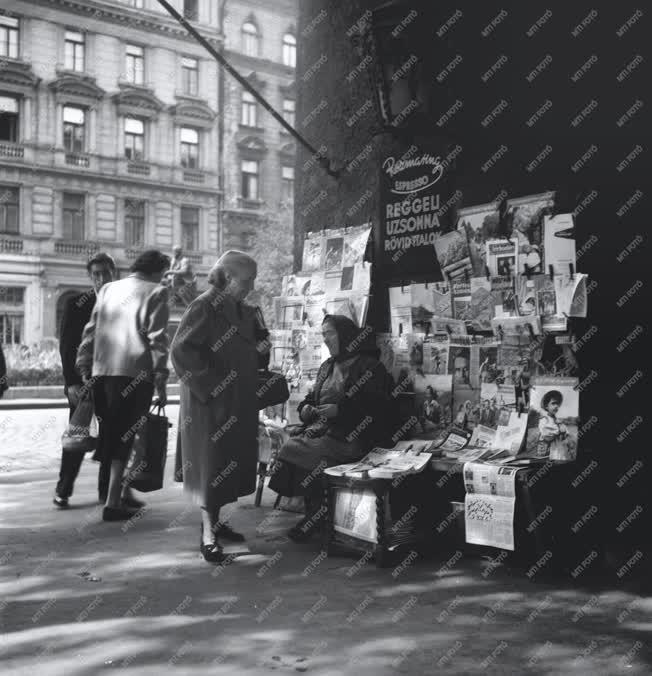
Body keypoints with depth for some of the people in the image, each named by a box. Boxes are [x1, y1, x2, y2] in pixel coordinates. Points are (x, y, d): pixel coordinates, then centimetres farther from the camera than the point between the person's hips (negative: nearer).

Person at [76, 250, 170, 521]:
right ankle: (113, 502, -1)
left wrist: (85, 370, 16)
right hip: (135, 372, -5)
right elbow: (157, 337, -8)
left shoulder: (108, 289, 16)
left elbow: (90, 331, 13)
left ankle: (122, 492, 26)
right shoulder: (156, 292, 1)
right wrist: (160, 377, -7)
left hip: (102, 372, 5)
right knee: (125, 436, 0)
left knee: (113, 435, 16)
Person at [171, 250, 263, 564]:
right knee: (212, 464, -3)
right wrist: (209, 383, -18)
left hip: (238, 403, 8)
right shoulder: (204, 306, -13)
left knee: (233, 462, 13)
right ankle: (208, 535, 4)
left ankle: (213, 520, 27)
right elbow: (181, 349, -19)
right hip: (210, 402, -8)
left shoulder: (242, 311, 12)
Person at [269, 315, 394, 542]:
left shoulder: (369, 367, -2)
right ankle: (314, 512, -14)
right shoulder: (327, 366, 22)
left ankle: (315, 516, -9)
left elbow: (377, 408, -11)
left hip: (350, 437, -7)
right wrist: (306, 407, 6)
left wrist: (339, 410, -17)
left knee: (295, 452, -26)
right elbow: (312, 397, 30)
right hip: (320, 428, 7)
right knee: (290, 446, -23)